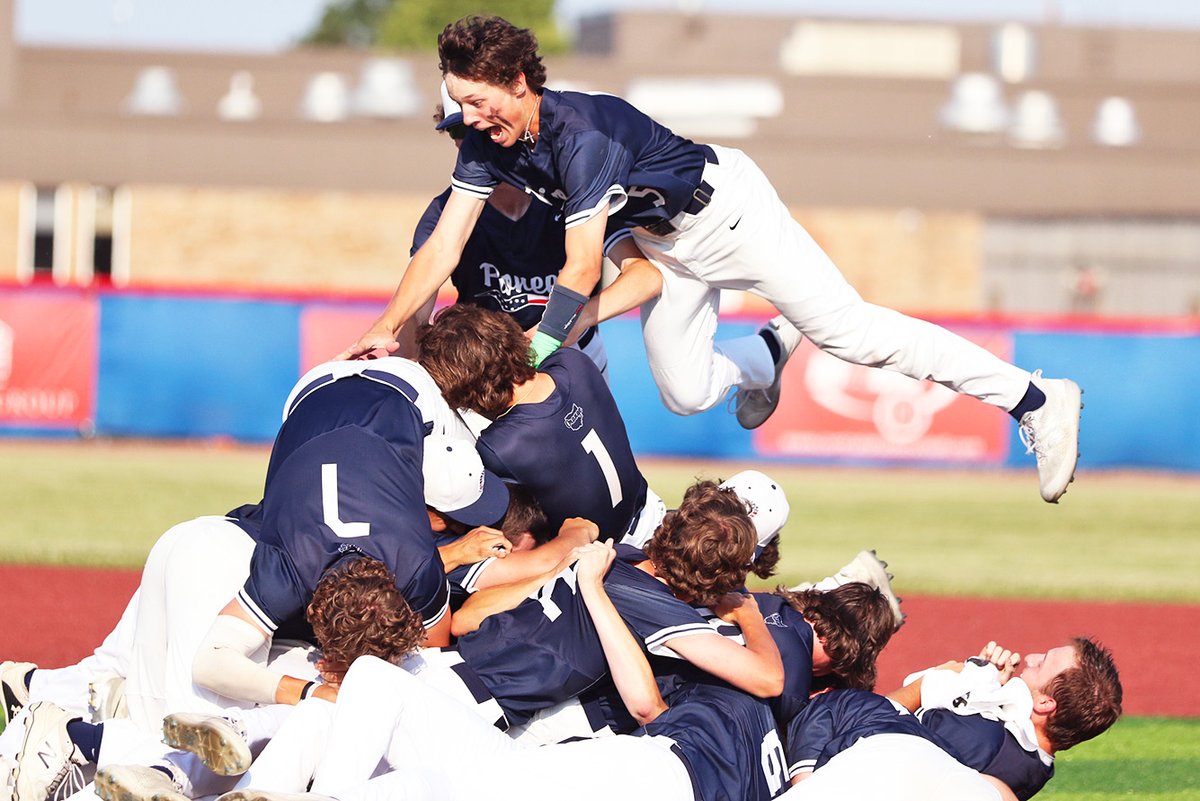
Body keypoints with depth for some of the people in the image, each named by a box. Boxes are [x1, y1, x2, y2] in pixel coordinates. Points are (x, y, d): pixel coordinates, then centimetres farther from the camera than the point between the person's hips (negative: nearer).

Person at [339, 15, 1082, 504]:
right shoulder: (489, 144, -13)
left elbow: (582, 269, -35)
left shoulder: (583, 131, -35)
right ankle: (770, 350, 40)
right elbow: (444, 246, -11)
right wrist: (387, 331, -20)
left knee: (848, 329, -14)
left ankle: (1034, 400, -12)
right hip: (662, 244, 8)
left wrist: (538, 351, -34)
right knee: (685, 393, 7)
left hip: (722, 204, -8)